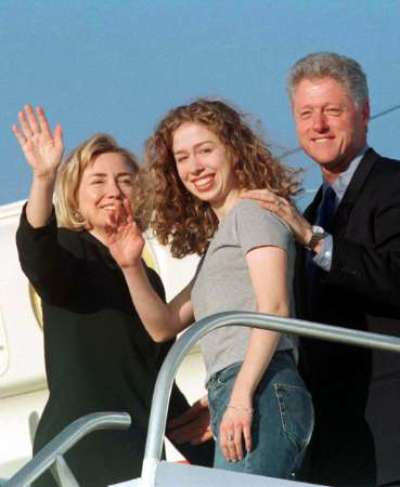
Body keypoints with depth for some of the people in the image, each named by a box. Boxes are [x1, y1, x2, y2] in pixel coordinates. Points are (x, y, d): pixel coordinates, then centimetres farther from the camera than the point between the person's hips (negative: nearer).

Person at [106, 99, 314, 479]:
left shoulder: (253, 210, 5)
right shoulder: (216, 241, 31)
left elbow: (274, 309, -9)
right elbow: (164, 326, 30)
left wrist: (242, 397, -19)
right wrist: (131, 268, 14)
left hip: (261, 394, -8)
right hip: (230, 398, 8)